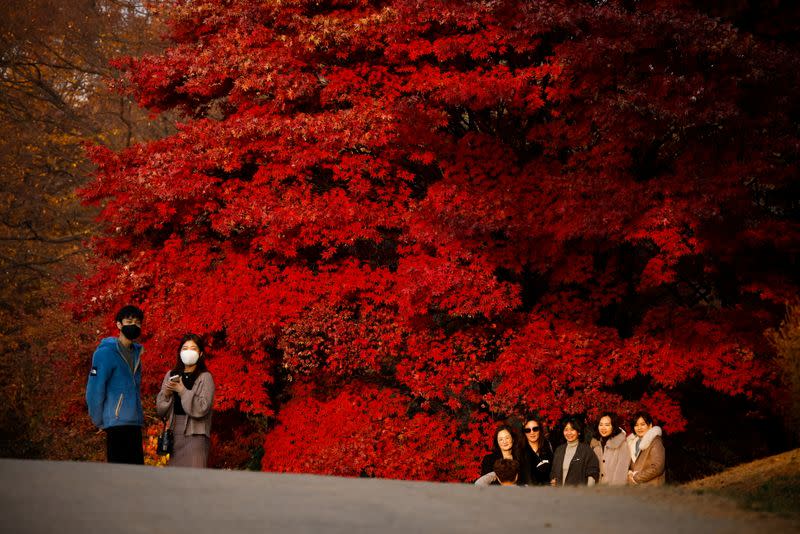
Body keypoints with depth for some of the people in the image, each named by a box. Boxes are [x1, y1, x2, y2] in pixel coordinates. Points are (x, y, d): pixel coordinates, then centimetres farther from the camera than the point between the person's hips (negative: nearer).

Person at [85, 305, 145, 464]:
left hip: (135, 423, 8)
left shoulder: (136, 352, 16)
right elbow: (94, 389, -10)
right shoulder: (106, 352, -7)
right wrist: (98, 420, -6)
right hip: (116, 422, -8)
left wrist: (139, 414, 11)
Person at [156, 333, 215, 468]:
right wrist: (166, 394, -7)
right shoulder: (171, 375, 12)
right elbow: (160, 410, 12)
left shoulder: (205, 377, -1)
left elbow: (202, 408, -12)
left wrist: (182, 391, -14)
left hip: (195, 435, -5)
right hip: (175, 433, 5)